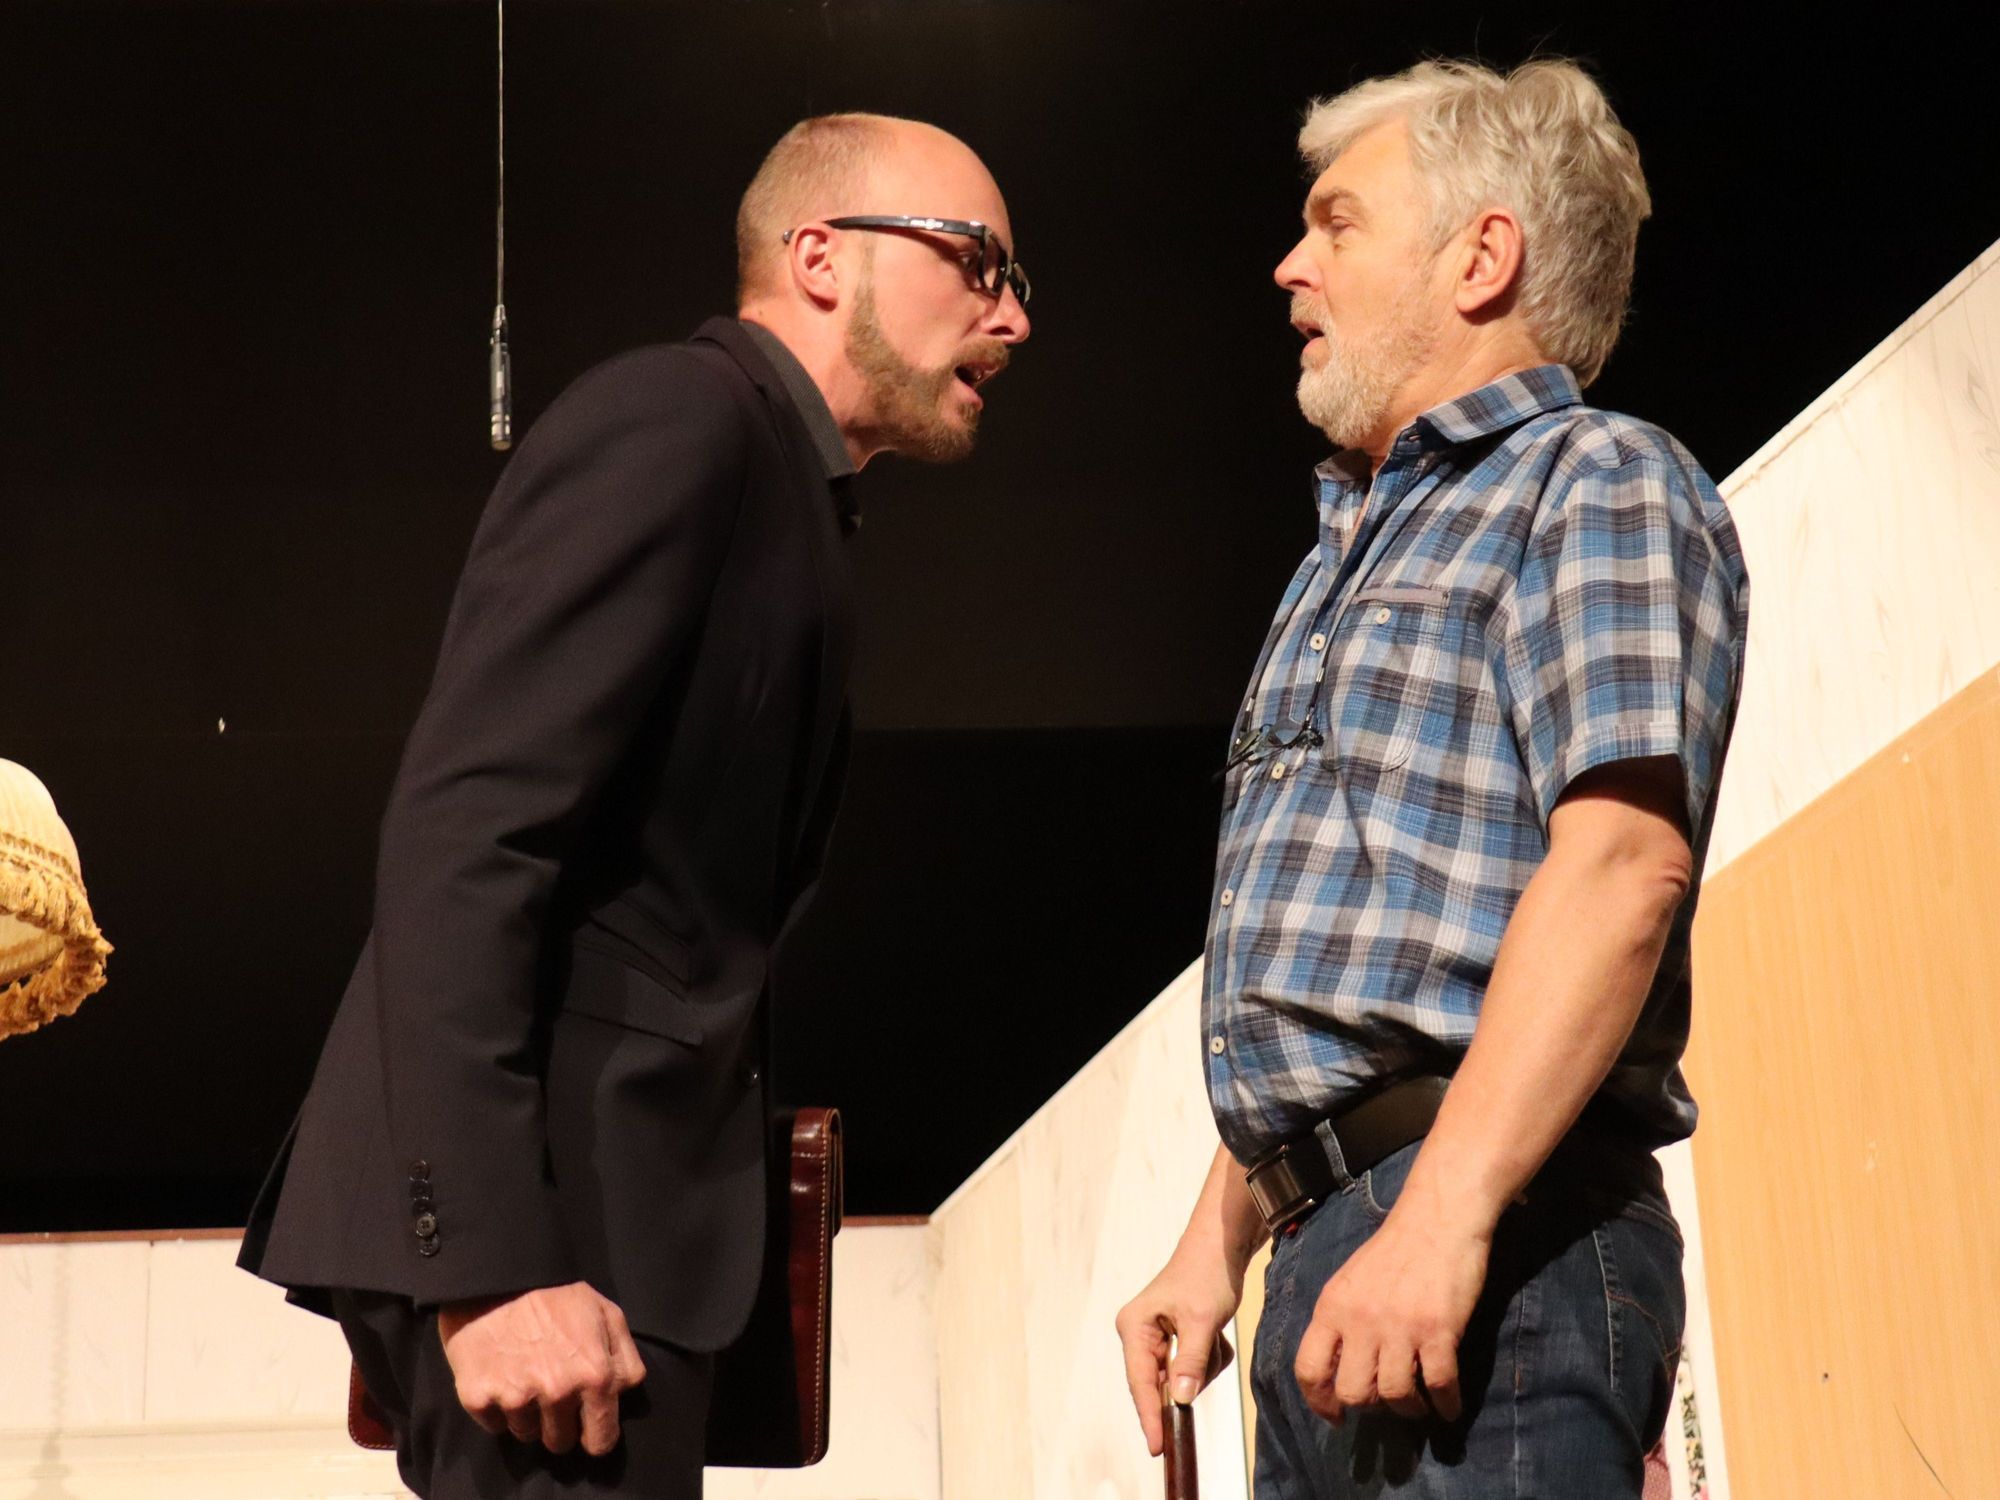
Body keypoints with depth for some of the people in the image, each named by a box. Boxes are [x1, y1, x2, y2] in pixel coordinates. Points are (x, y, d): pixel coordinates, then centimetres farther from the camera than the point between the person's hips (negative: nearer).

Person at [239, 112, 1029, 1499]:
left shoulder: (782, 495, 18)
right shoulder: (676, 419, -10)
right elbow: (463, 840, -20)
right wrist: (490, 1262, -25)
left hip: (607, 1205, 9)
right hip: (536, 1222, -9)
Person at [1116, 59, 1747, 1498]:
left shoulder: (1598, 484, -1)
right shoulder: (1351, 561, 26)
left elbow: (1625, 859, -17)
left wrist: (1444, 1213, -25)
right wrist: (1217, 1246, 19)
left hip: (1493, 1233, -8)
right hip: (1331, 1250, 8)